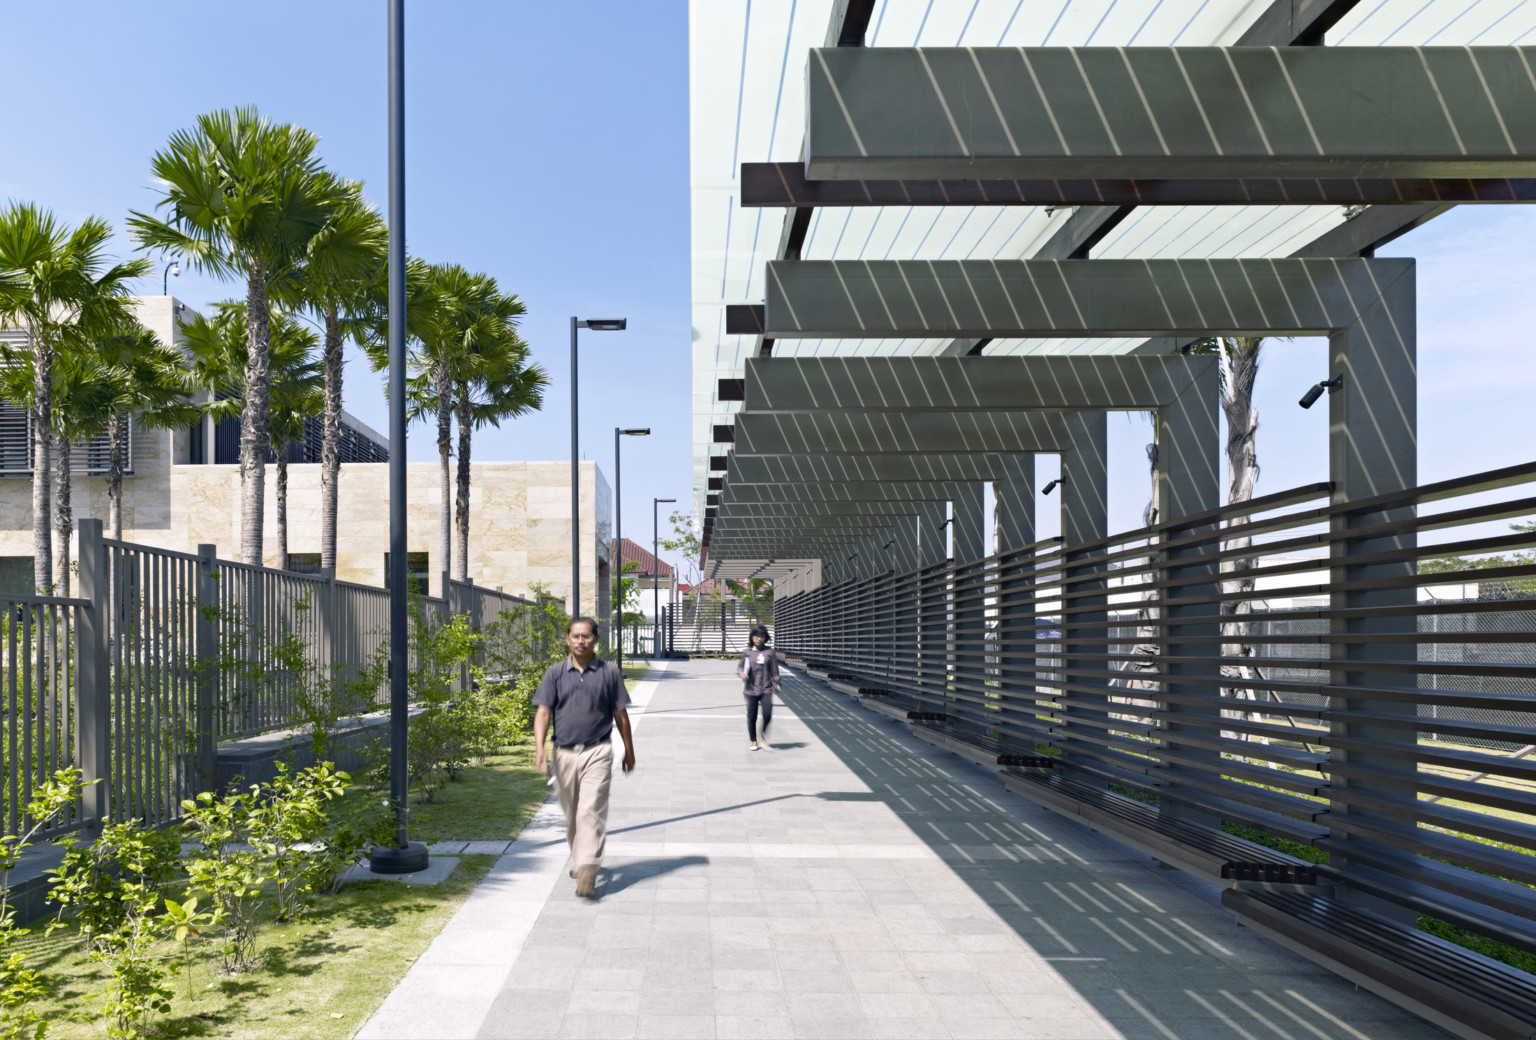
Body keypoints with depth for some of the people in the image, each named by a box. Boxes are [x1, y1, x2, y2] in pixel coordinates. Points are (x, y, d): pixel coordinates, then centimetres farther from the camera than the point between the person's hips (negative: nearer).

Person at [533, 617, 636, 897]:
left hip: (597, 752, -2)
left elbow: (620, 715, 9)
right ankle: (579, 858, 35)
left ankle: (587, 873, -17)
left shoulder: (609, 673, 3)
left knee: (591, 811, -13)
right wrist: (539, 748, -14)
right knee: (572, 814, 14)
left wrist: (629, 751, 13)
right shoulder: (555, 674, 5)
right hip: (564, 753, 3)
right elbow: (543, 712, -1)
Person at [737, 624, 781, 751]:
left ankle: (763, 738, 14)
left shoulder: (770, 652, 3)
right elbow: (740, 666, 12)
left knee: (767, 714, -11)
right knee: (751, 717, 4)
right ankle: (754, 742, 22)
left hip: (766, 689, 0)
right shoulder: (747, 652, 2)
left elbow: (774, 669, 9)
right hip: (751, 689, 0)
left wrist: (776, 683, 6)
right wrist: (741, 673, -9)